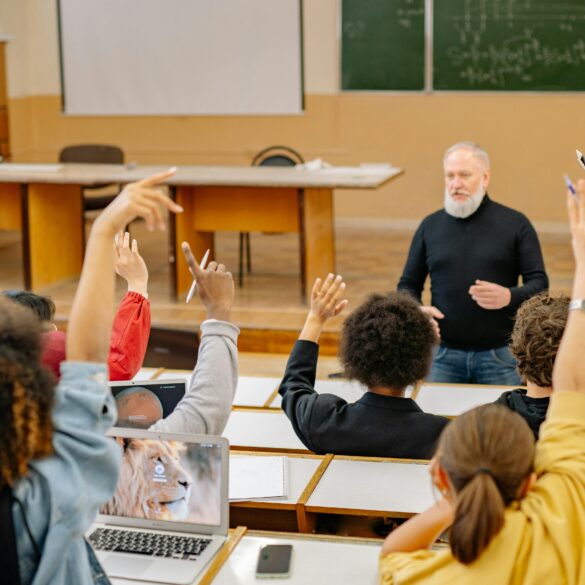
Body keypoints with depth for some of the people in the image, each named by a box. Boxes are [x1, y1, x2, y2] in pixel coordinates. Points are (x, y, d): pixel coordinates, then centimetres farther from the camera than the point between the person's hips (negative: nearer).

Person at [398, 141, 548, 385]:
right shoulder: (430, 226, 8)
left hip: (500, 355, -1)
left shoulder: (516, 224, 2)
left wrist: (509, 297, -21)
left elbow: (539, 283, 0)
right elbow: (408, 284, 14)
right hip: (443, 354, 2)